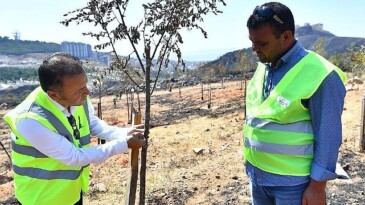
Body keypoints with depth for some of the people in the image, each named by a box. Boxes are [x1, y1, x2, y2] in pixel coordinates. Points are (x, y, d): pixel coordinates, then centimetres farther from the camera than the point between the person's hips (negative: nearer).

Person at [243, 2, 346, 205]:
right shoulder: (262, 68, 3)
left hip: (292, 182, -6)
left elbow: (328, 137, -15)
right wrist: (251, 163, 15)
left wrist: (317, 186, -13)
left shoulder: (319, 75, -17)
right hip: (257, 174, 6)